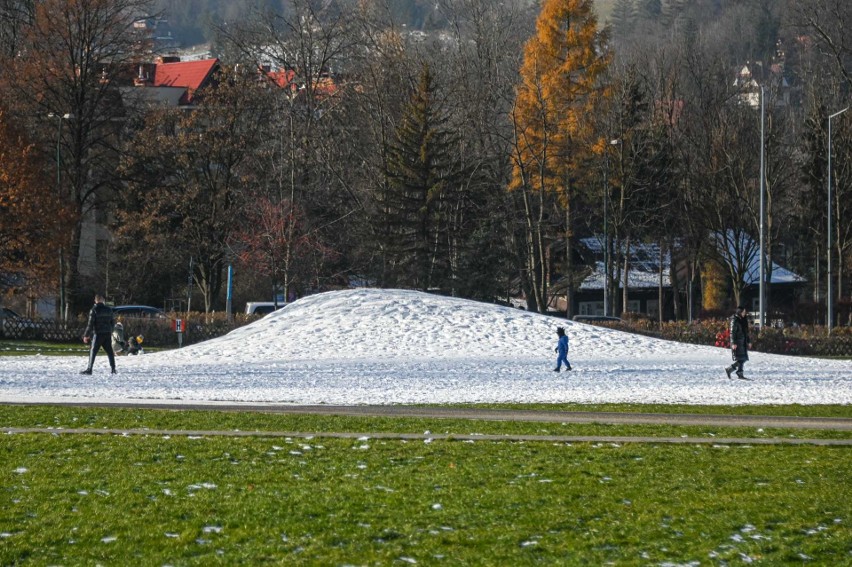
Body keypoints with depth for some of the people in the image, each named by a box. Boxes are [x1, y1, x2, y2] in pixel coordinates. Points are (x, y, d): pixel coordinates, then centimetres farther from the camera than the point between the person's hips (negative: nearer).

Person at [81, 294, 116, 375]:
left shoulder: (94, 310, -9)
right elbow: (113, 322, 14)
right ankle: (113, 369, 11)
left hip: (98, 334, -5)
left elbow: (90, 324, -11)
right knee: (109, 351, 12)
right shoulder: (109, 309, 8)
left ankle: (89, 369, -8)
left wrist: (86, 335, -5)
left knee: (93, 351, -3)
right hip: (108, 334, 5)